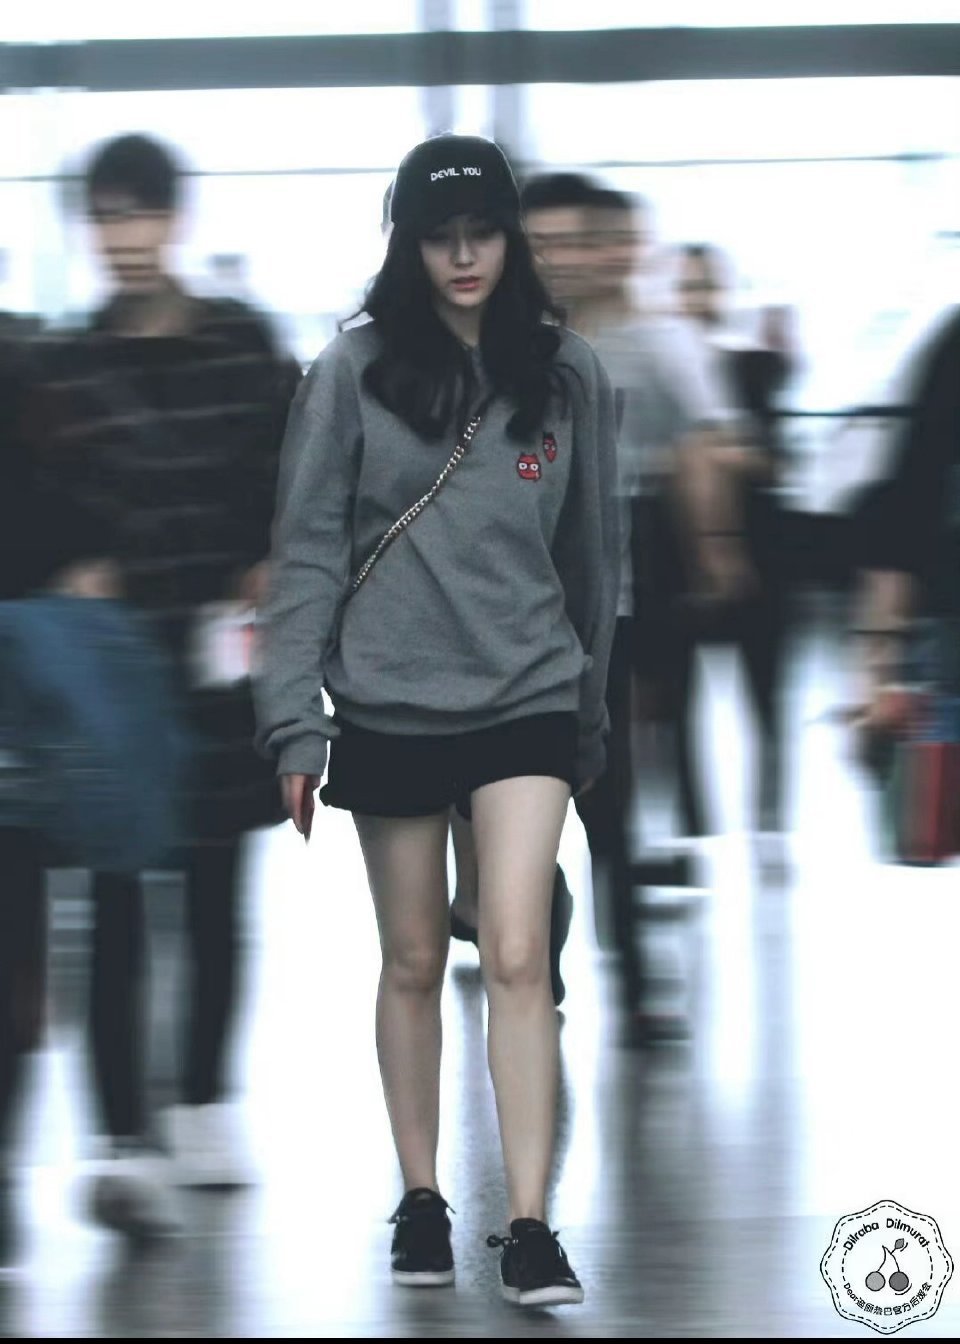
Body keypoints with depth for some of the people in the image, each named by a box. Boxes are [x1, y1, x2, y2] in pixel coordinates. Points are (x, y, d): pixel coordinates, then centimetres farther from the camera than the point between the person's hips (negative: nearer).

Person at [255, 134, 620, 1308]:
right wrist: (293, 719, -10)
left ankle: (530, 1228, -12)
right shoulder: (355, 373, -5)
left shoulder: (564, 376, 2)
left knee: (517, 955, -11)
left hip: (525, 703, 0)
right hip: (389, 708, 0)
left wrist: (590, 713, 16)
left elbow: (589, 553, 11)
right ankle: (420, 1202, 24)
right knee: (413, 963, 10)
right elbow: (308, 549, -4)